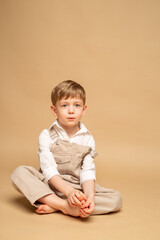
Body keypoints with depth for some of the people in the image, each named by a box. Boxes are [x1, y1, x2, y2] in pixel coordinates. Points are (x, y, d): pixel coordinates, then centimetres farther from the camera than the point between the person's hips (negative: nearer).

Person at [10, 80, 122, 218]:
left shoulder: (87, 139, 0)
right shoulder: (46, 136, -6)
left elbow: (88, 172, -9)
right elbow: (49, 170, -15)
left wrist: (90, 196, -29)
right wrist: (69, 191, -31)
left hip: (79, 187, 2)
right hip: (50, 186, -2)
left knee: (116, 199, -20)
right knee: (20, 173, -25)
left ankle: (54, 207, -24)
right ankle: (64, 205, -32)